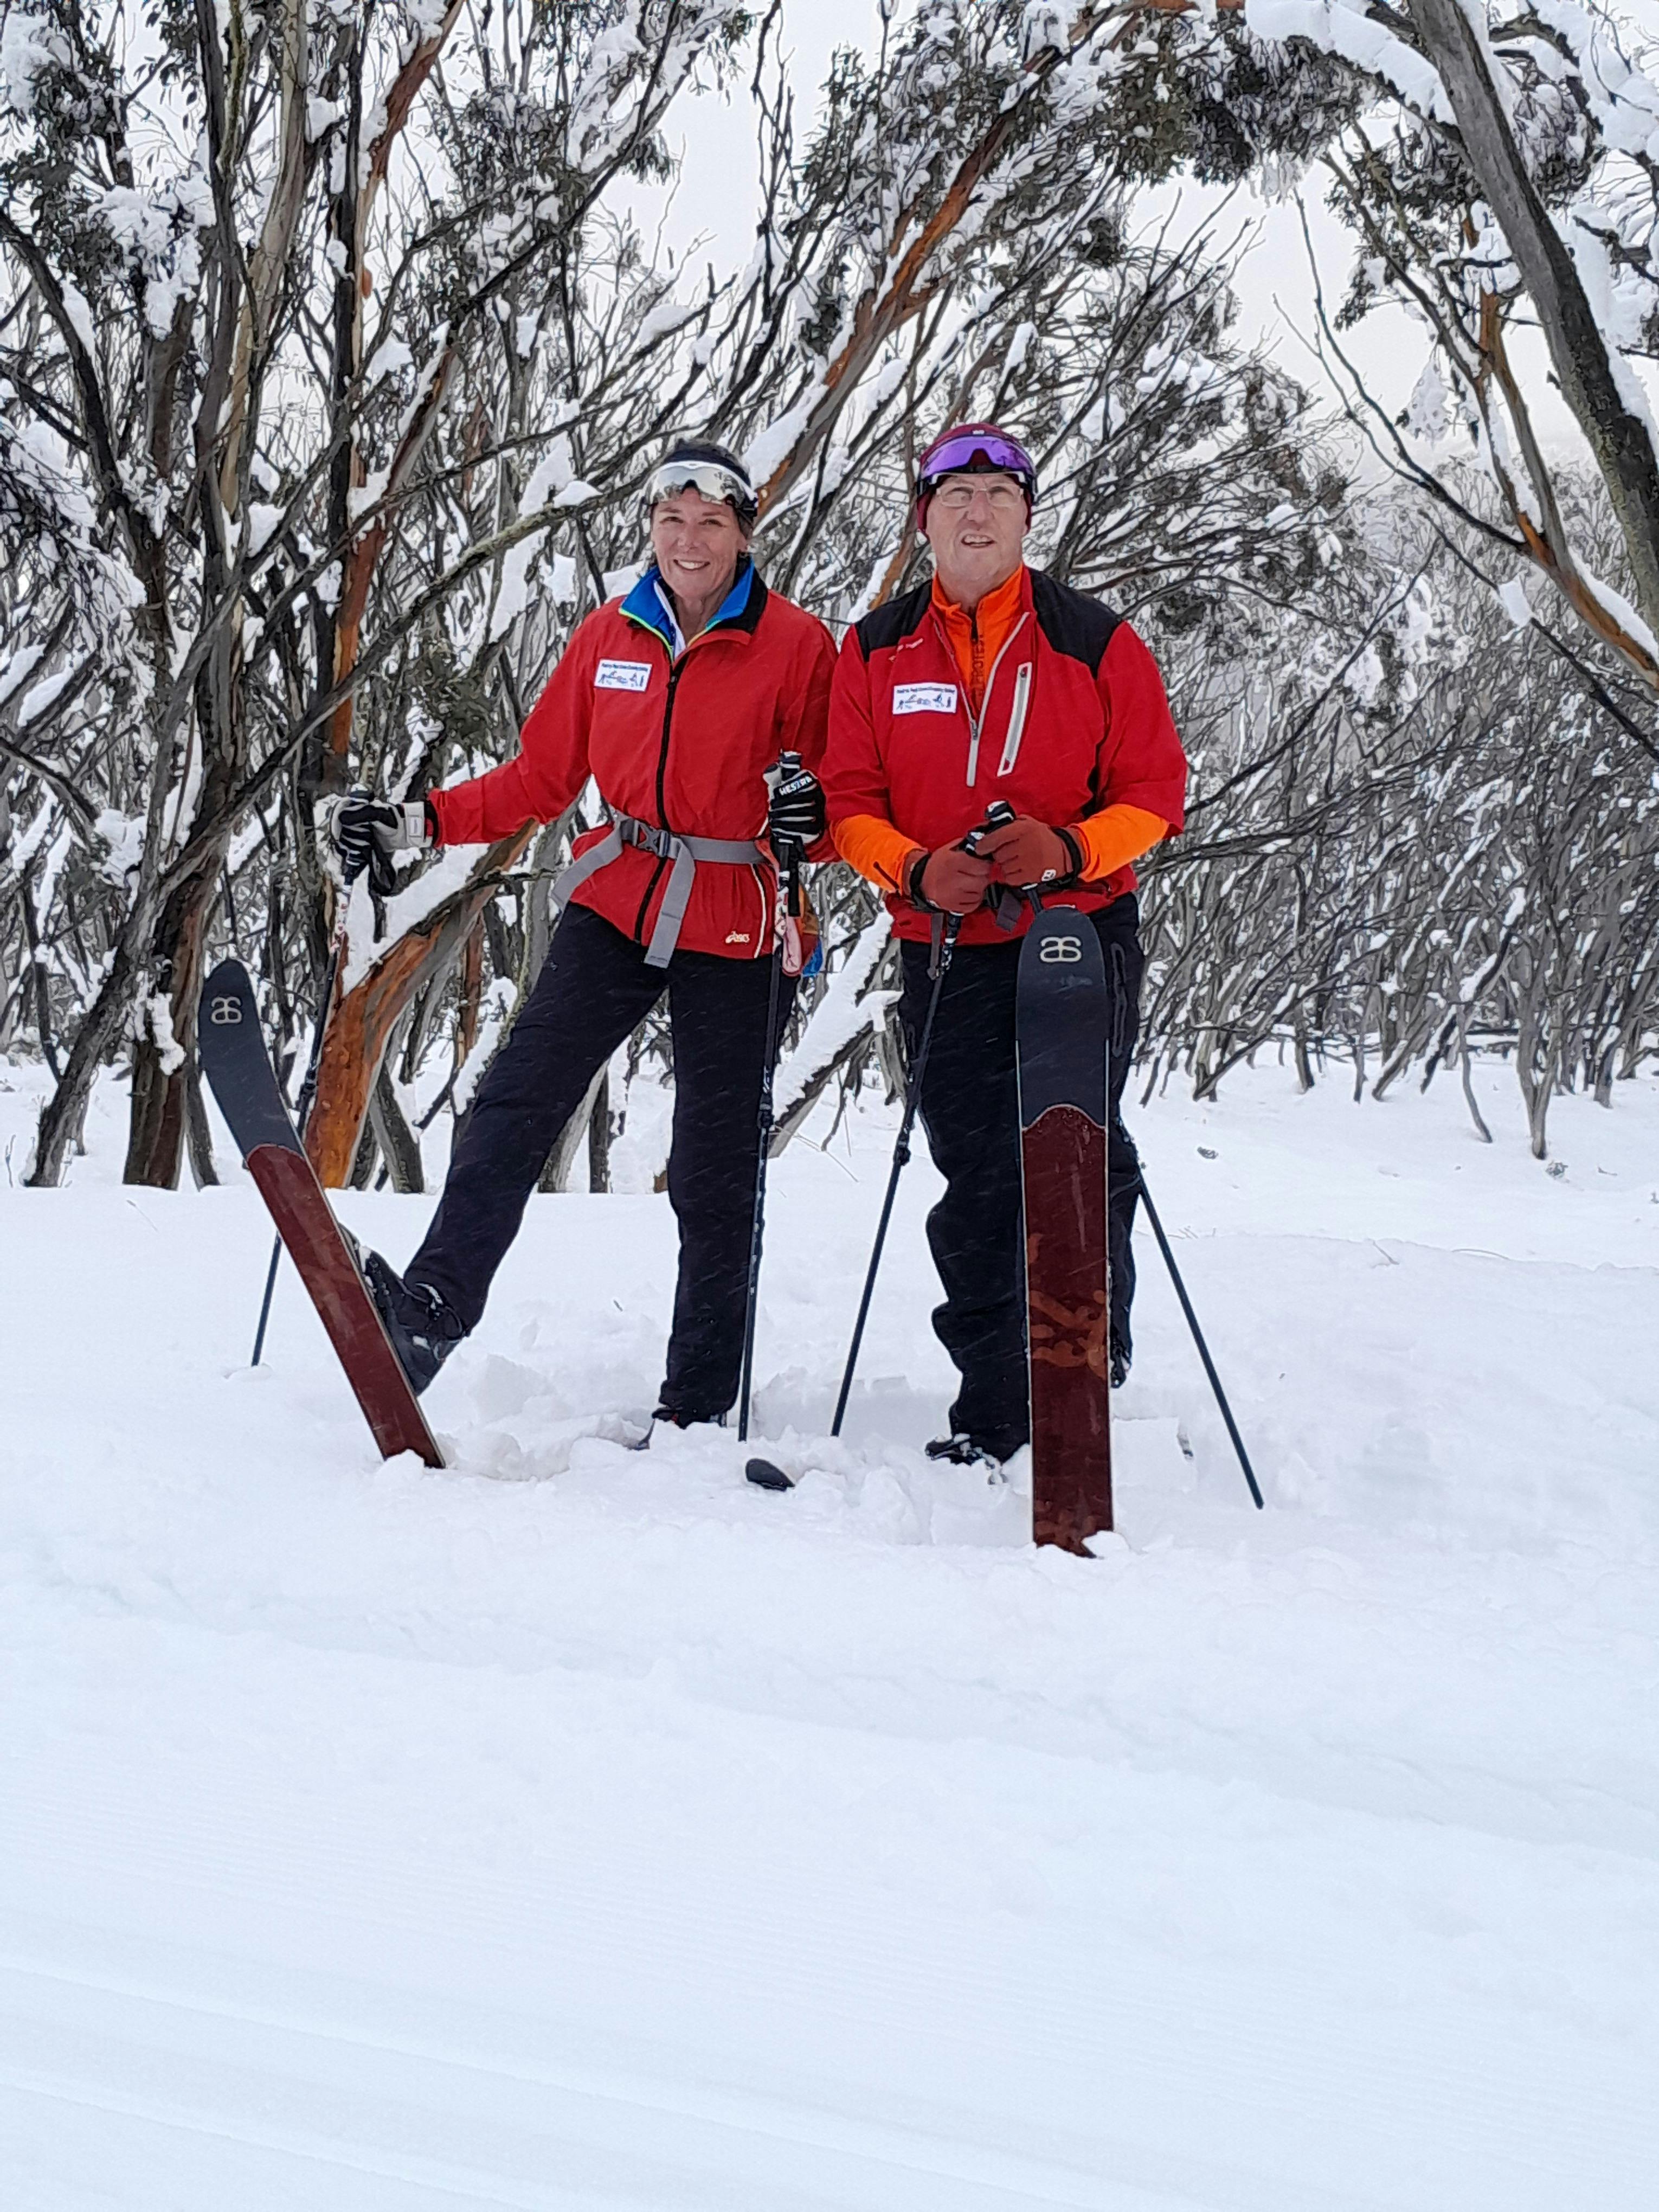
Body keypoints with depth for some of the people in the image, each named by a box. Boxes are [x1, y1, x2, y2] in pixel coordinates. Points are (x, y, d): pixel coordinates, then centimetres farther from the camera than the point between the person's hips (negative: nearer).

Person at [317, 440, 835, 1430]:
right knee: (517, 1103, -15)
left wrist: (811, 819, -24)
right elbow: (542, 777, 12)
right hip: (616, 908, 3)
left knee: (714, 1178, 3)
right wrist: (413, 824, 3)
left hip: (733, 935, -3)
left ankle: (698, 1407, 13)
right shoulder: (610, 636, 6)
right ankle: (432, 1310, -18)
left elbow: (843, 792, -1)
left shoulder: (799, 644, -5)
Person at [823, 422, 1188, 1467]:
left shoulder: (1096, 640, 0)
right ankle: (992, 1411, 11)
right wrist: (917, 869, -16)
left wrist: (1070, 849, -20)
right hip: (946, 951, 2)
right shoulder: (877, 649, 7)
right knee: (974, 1178, 3)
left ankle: (1093, 1373, 15)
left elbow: (1156, 790, -1)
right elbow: (849, 798, 4)